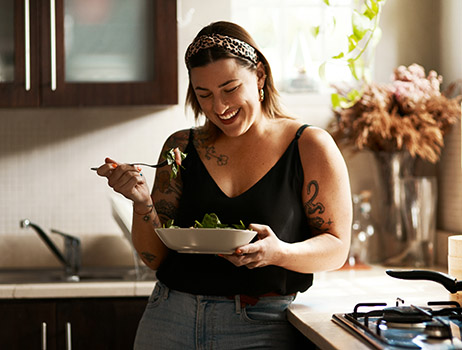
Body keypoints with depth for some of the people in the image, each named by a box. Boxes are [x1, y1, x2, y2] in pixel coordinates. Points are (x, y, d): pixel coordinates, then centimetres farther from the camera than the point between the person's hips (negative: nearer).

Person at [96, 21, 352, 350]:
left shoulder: (310, 146, -1)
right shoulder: (181, 147, 7)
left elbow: (336, 248, -3)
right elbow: (156, 257, 8)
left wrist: (280, 253, -22)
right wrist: (142, 202, -11)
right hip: (169, 322, 3)